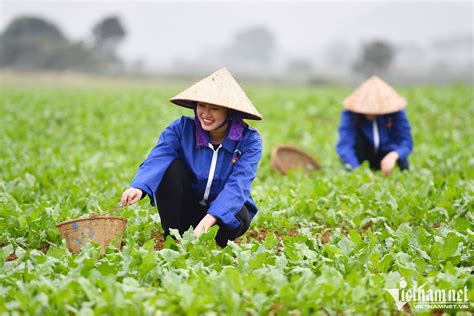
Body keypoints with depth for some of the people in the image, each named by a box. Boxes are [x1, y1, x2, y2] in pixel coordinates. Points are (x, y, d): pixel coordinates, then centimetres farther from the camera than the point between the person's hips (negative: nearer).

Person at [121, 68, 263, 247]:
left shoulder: (249, 140, -16)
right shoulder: (181, 129, -13)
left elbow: (238, 185, -29)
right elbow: (156, 159, -29)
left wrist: (207, 220, -44)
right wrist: (138, 187, -52)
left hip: (224, 210, -1)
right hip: (186, 209, 2)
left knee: (239, 218, -37)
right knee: (172, 167, -25)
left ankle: (217, 245, -1)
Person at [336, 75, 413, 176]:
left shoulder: (397, 113, -21)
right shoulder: (350, 114, -26)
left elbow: (406, 142, -26)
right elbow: (344, 144, -37)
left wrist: (393, 155, -49)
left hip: (387, 155, 1)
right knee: (357, 133, -28)